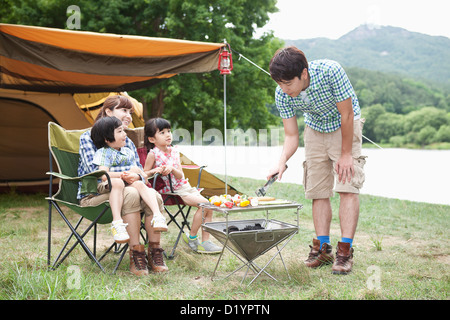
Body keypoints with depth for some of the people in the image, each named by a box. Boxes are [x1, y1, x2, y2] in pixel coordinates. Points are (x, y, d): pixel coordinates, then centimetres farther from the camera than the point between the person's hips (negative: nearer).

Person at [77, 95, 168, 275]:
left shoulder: (128, 142, 17)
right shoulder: (89, 137, -1)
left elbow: (139, 171, 10)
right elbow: (95, 171, -15)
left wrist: (136, 176, -16)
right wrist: (123, 177, -26)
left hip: (119, 191, 5)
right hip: (93, 195, -5)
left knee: (154, 196, -25)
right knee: (131, 194, -36)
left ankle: (154, 251, -18)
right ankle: (136, 254, -31)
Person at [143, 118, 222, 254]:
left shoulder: (174, 151, 7)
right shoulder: (153, 154, -8)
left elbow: (180, 175, 0)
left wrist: (172, 169, -21)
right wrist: (155, 171, -23)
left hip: (185, 186, 7)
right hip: (172, 190, -7)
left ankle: (205, 241, 0)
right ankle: (192, 237, -6)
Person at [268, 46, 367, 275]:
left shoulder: (330, 71, -34)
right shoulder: (282, 95, -21)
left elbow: (346, 114, -24)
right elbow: (291, 136, -14)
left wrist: (346, 154, -19)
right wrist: (282, 161, -33)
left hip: (346, 127, -4)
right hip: (315, 129, 4)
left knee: (348, 187, -14)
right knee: (318, 191, 0)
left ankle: (345, 251, -12)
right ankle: (323, 248, 9)